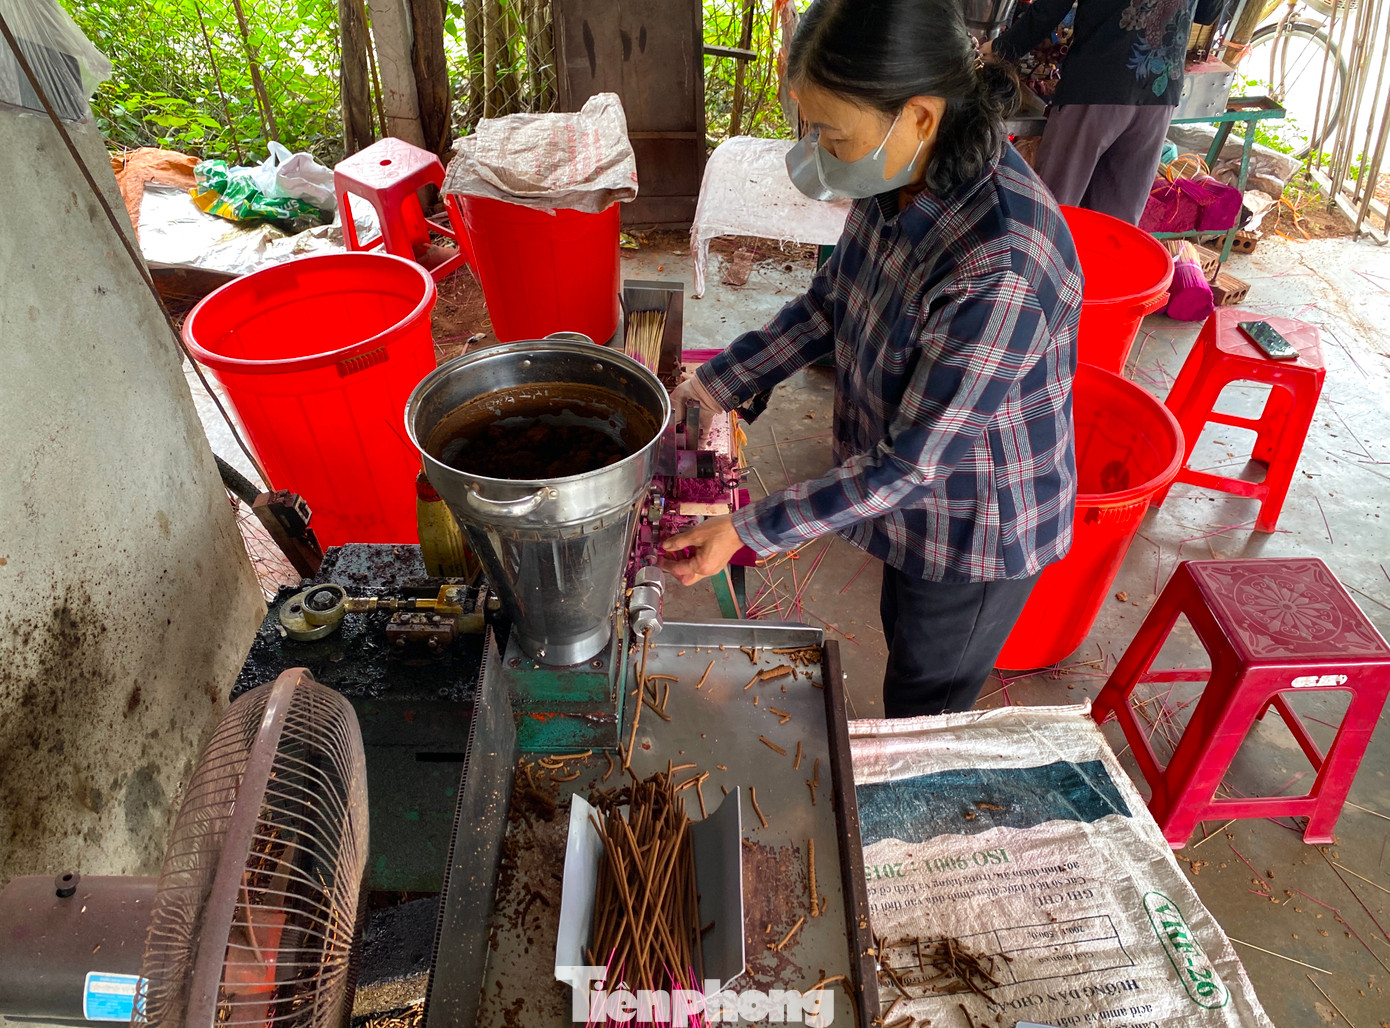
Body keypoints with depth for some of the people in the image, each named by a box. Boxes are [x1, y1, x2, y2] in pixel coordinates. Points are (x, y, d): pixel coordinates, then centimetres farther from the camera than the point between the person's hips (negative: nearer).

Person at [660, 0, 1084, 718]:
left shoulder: (1002, 271, -38)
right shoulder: (904, 179, -12)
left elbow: (914, 460, -32)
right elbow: (830, 301, 2)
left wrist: (749, 530, -27)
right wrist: (714, 386, -4)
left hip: (976, 531, -8)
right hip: (916, 502, 8)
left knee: (921, 718, 17)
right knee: (904, 636, 32)